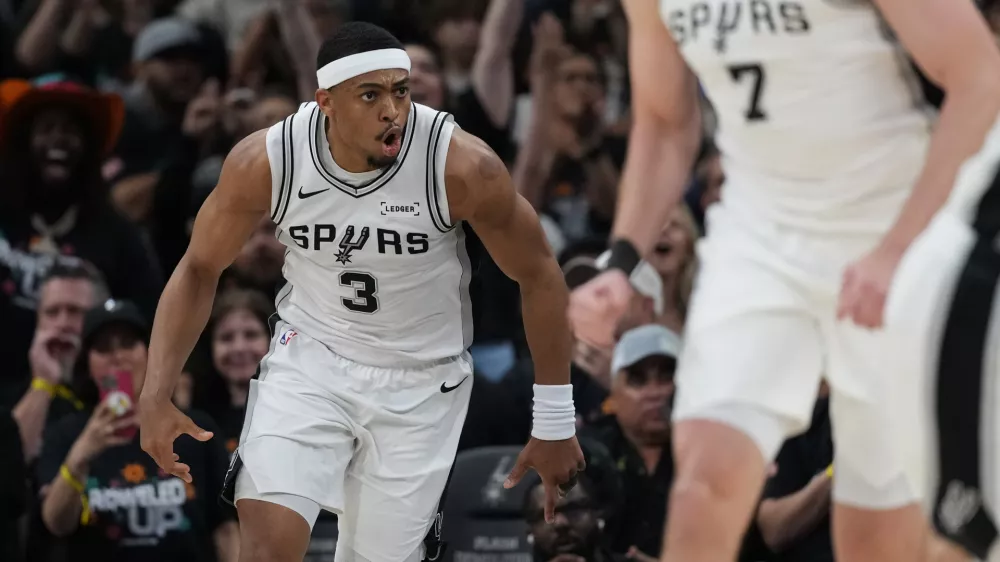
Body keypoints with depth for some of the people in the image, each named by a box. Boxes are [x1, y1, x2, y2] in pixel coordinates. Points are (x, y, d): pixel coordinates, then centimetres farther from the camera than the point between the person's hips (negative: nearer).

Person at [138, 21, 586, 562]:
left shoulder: (463, 167, -23)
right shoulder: (266, 161, -18)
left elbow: (538, 276, -9)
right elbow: (199, 268, -2)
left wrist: (555, 424, -5)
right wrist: (155, 394, -14)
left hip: (420, 385, 0)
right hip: (309, 356, 0)